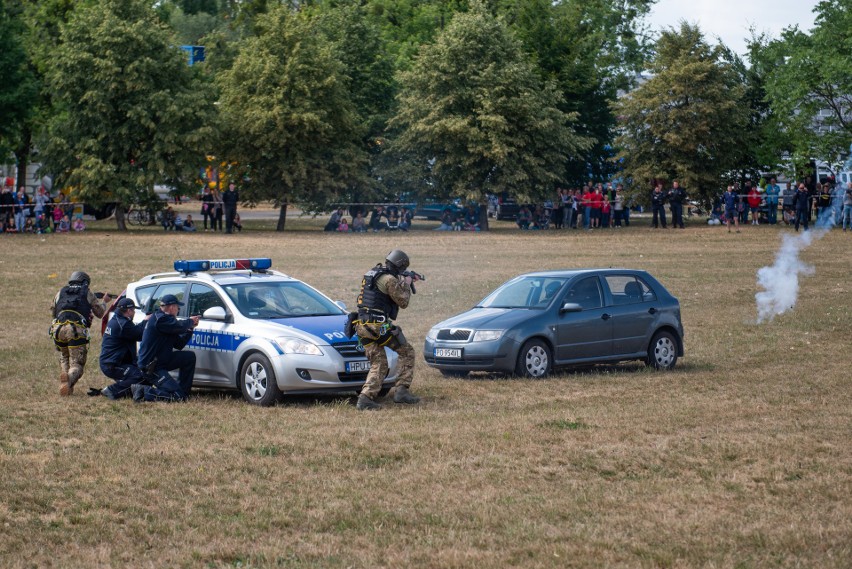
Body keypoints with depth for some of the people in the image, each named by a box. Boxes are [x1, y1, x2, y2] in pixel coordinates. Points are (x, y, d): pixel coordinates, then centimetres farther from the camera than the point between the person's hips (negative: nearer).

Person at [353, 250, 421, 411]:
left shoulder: (371, 273, 15)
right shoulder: (390, 279, -12)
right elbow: (403, 302, -4)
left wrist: (403, 282, 33)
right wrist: (406, 284, 11)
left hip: (361, 326, 8)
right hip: (378, 325, -8)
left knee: (379, 365, 11)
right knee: (406, 352, 9)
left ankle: (365, 399, -5)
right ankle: (402, 390, 2)